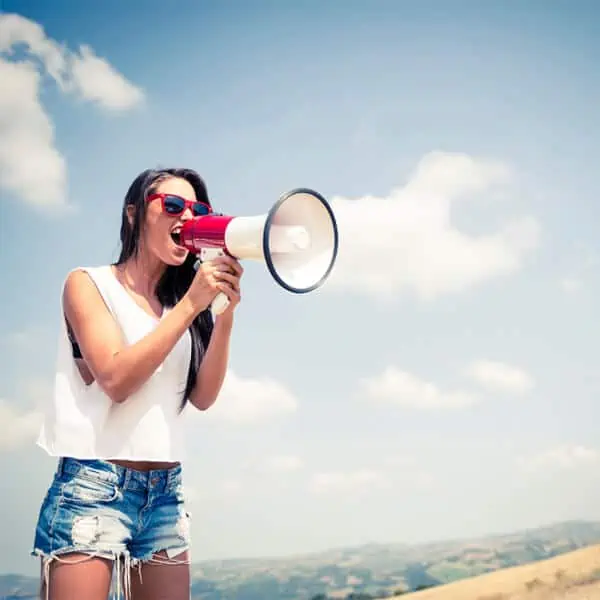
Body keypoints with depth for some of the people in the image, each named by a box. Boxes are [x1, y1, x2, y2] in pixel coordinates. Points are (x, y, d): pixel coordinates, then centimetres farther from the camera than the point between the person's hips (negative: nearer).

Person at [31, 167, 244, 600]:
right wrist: (190, 305, -15)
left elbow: (202, 396, 2)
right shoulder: (89, 284, -1)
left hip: (165, 492, 5)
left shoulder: (178, 301, 12)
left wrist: (225, 314, -10)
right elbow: (116, 379, -14)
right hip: (94, 487, -5)